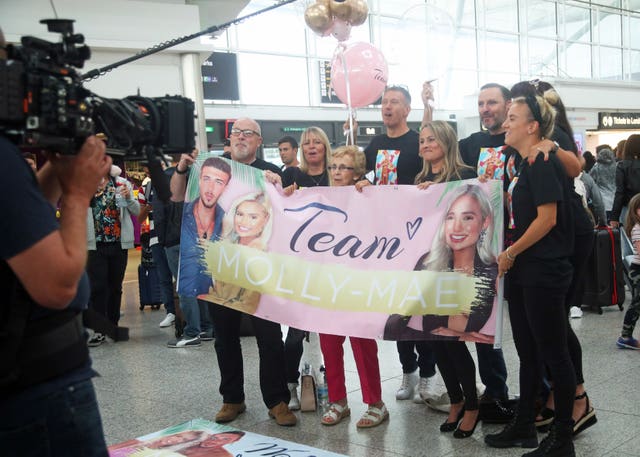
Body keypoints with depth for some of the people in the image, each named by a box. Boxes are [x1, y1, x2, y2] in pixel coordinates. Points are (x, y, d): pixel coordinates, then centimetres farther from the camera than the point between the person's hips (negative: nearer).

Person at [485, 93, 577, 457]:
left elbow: (547, 219, -20)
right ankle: (524, 427, 28)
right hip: (526, 273, 10)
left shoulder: (543, 163, -14)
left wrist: (510, 253, -13)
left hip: (545, 273, -10)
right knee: (528, 352, 16)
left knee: (554, 353, 0)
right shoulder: (528, 164, 14)